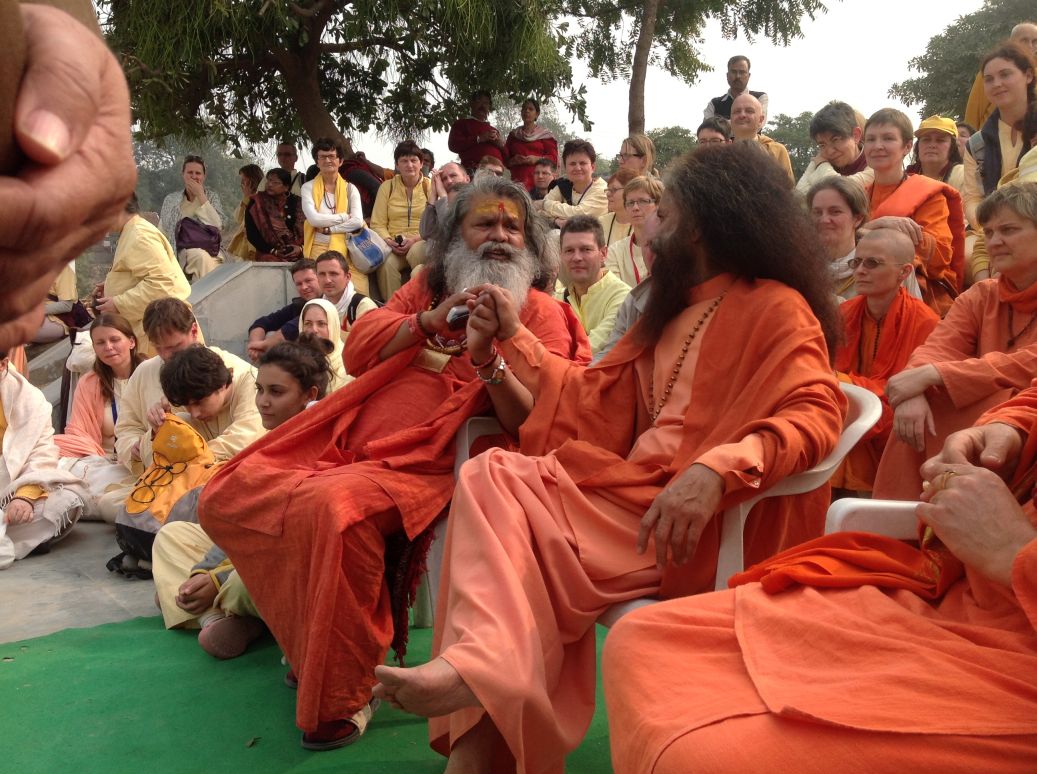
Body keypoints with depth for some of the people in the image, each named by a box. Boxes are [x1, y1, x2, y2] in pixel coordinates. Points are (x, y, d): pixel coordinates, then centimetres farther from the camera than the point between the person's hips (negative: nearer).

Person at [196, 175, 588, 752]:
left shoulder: (541, 312, 3)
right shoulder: (428, 284, 18)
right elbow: (358, 351, 8)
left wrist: (489, 361, -25)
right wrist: (429, 321, -7)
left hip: (423, 465, -6)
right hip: (346, 443, 7)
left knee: (332, 506, -35)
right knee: (225, 497, -1)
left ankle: (345, 696, -12)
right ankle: (311, 640, 14)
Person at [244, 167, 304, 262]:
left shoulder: (297, 203, 10)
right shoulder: (256, 204, 5)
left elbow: (307, 229, 8)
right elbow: (252, 234, -1)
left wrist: (301, 248, -9)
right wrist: (273, 251, -10)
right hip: (269, 256, -1)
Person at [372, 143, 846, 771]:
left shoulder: (776, 308, -2)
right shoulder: (675, 311, 23)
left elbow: (814, 414, -19)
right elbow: (600, 398, 20)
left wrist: (716, 467, -36)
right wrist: (516, 339, 18)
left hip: (691, 522, -7)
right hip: (633, 490, 8)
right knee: (491, 477, -14)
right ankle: (479, 670, -25)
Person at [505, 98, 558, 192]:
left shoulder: (544, 134, 11)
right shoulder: (513, 135, 20)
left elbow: (553, 158, 6)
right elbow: (505, 159, 16)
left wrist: (537, 159, -11)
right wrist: (513, 161, -6)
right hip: (518, 180, 2)